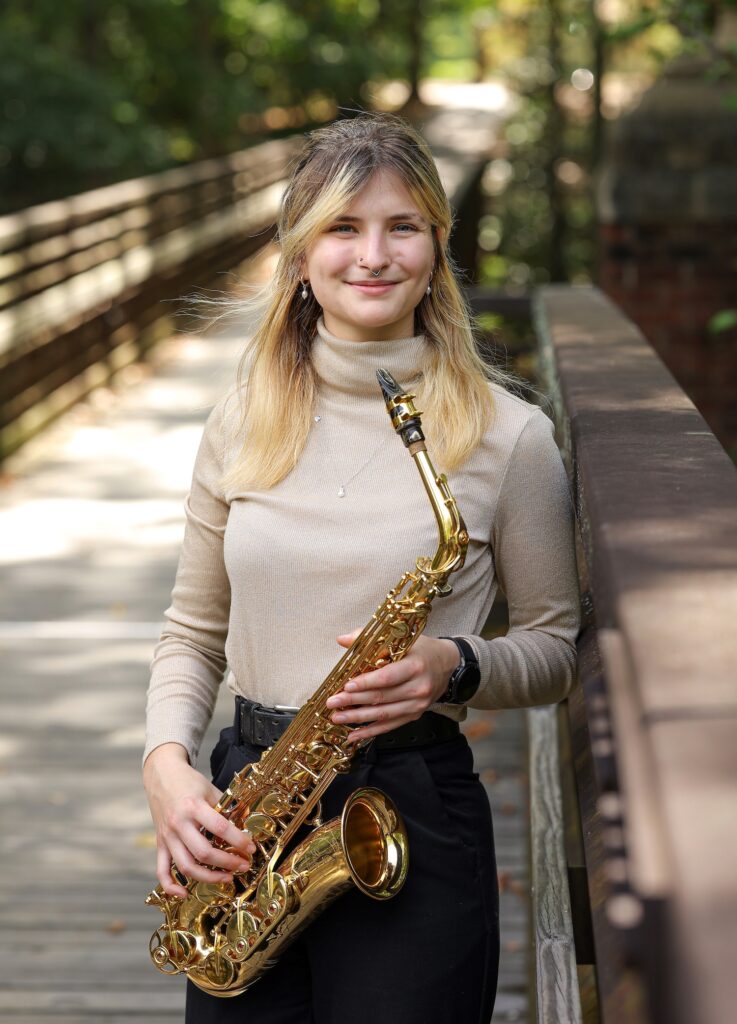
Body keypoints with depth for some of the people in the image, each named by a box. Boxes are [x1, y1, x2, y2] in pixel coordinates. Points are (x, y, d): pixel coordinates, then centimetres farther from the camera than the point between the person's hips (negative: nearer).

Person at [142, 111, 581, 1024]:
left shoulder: (508, 434, -5)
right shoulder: (244, 420, 5)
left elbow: (558, 647, 3)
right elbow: (193, 630, 12)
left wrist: (455, 666, -16)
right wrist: (164, 761, -4)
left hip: (416, 818, -3)